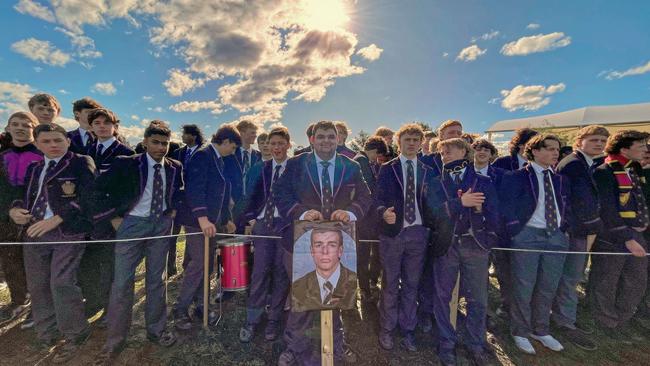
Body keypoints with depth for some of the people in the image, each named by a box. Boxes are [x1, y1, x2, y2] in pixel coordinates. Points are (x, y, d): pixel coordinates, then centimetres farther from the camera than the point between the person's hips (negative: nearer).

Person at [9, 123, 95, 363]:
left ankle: (74, 336, 11)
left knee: (62, 284, -8)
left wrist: (55, 219, -21)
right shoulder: (33, 167, 18)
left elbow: (87, 196, -15)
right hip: (34, 232, 7)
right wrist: (15, 209, 0)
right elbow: (22, 194, 23)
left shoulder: (81, 163, -4)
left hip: (68, 232, -7)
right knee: (37, 286, 14)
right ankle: (46, 334, 34)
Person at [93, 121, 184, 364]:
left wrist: (173, 210, 4)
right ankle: (114, 341, 19)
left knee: (156, 279, 12)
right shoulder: (126, 163, -7)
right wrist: (114, 217, -6)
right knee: (122, 282, 1)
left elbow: (179, 192, 17)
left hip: (162, 224, 3)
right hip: (132, 223, -2)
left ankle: (156, 330, 27)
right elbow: (99, 189, -3)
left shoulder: (175, 168, 2)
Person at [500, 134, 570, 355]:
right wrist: (516, 234, -10)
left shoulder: (560, 180, 12)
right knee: (523, 289, 3)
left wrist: (563, 230, 9)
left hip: (556, 237, 6)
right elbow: (507, 208, -8)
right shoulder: (516, 178, -7)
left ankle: (540, 330, 34)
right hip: (527, 236, -6)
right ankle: (520, 332, 22)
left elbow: (565, 208, 19)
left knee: (548, 288, 15)